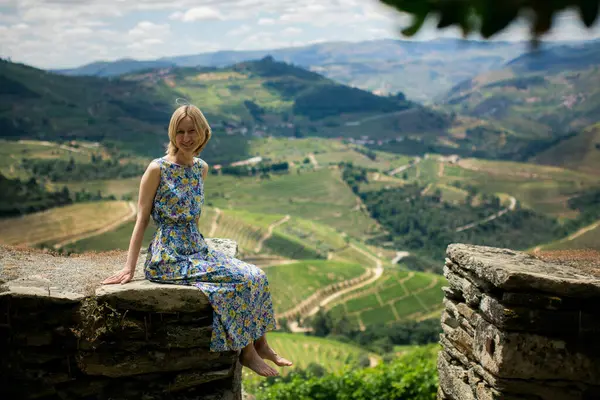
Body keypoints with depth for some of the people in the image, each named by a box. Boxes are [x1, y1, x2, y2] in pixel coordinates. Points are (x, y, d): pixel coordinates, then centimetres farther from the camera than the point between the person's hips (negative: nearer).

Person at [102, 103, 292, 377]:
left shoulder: (201, 168, 8)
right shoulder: (158, 169, -11)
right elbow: (142, 219, -11)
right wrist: (129, 268, -13)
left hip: (197, 249, 7)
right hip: (169, 257, -7)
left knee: (256, 276, -4)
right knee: (238, 280, -19)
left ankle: (260, 345, 9)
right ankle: (247, 352, -4)